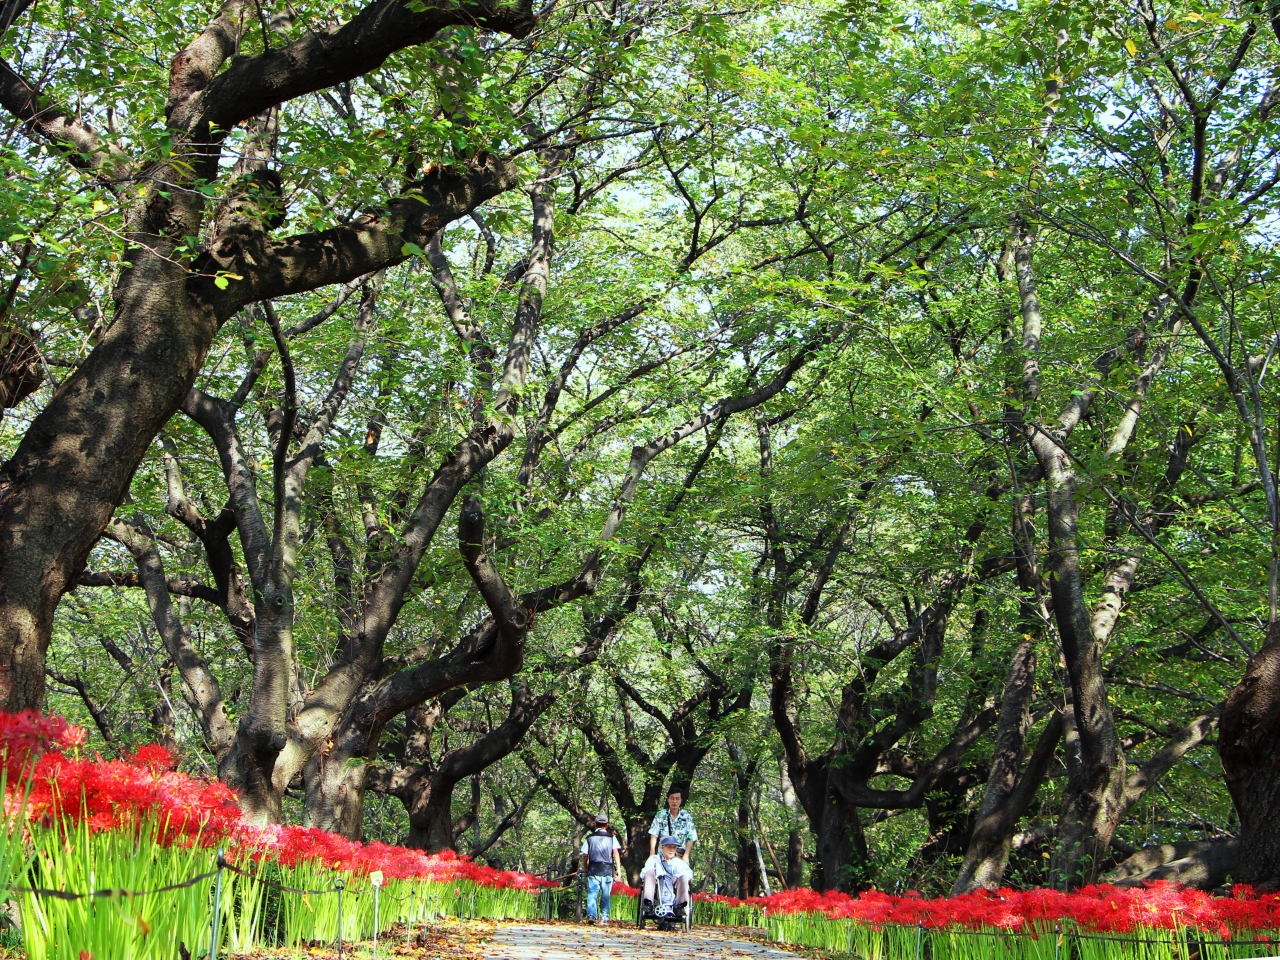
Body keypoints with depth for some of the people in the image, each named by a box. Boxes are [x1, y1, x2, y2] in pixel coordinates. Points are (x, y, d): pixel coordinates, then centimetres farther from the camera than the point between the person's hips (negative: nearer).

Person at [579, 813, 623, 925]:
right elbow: (616, 853, -4)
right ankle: (604, 918, 7)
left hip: (593, 870, 0)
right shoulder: (611, 837, 7)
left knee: (592, 894, -3)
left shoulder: (589, 838, 10)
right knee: (606, 895, 9)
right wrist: (618, 869, -6)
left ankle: (591, 915, -20)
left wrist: (585, 870, 21)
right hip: (607, 870, 0)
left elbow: (585, 856, 9)